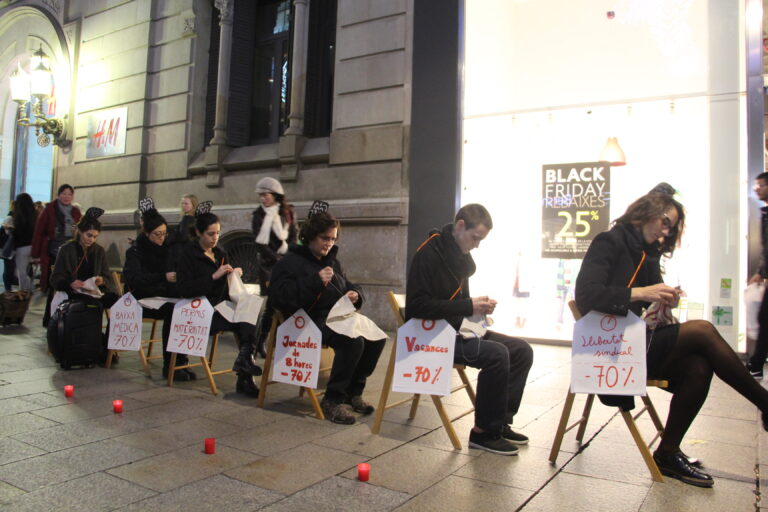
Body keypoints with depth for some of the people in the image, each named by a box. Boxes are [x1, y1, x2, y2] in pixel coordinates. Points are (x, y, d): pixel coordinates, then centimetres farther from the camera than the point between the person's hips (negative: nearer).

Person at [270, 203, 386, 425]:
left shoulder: (333, 261, 21)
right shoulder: (290, 262, 0)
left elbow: (348, 286, 30)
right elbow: (279, 296, -15)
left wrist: (355, 294, 4)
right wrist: (315, 281, -23)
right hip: (311, 321, -7)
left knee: (376, 337, -17)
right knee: (353, 341, -33)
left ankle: (353, 392, -1)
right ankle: (333, 399, -17)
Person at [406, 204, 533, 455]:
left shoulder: (461, 256, 12)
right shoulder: (429, 253, -16)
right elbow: (418, 305, -23)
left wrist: (479, 306, -2)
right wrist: (469, 306, -23)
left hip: (458, 330, 9)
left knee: (521, 350, -1)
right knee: (496, 354, -27)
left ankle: (500, 422, 6)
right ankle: (484, 432, -11)